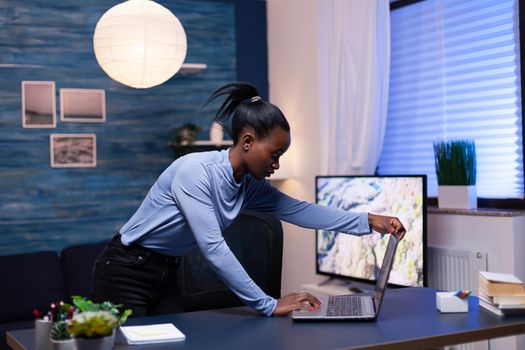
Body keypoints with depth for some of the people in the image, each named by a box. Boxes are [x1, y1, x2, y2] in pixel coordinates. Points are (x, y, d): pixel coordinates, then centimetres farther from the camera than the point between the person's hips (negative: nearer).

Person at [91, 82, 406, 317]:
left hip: (166, 276, 8)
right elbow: (213, 248, -31)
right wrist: (269, 305, -30)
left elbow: (299, 210, -1)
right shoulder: (195, 171, -27)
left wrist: (368, 221, -8)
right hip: (125, 272, -8)